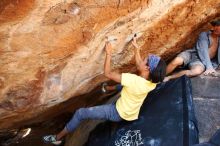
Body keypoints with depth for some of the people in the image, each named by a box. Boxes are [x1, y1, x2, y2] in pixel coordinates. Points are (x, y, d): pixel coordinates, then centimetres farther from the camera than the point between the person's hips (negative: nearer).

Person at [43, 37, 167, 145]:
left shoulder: (134, 80, -36)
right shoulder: (151, 81, -14)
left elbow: (108, 73, -26)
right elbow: (140, 65, 7)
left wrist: (109, 54, -16)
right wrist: (137, 49, 14)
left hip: (118, 113, -7)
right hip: (130, 114, 7)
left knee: (80, 113, 0)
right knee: (123, 85, 30)